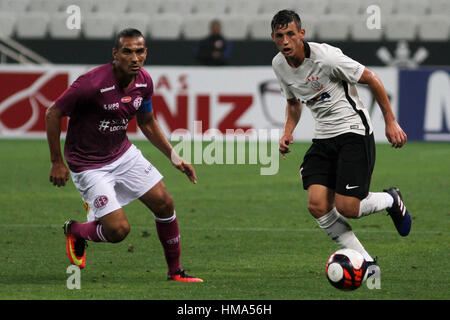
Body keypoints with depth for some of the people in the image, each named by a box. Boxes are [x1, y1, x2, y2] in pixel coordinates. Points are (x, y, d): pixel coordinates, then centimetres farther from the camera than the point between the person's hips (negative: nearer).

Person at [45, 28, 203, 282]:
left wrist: (175, 157, 9)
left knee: (164, 203, 0)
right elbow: (53, 114, -17)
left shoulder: (144, 82, -5)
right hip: (89, 164, -7)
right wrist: (57, 163, -14)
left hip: (123, 153, 7)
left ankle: (175, 271, 17)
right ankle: (75, 231, 20)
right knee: (118, 229, -13)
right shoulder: (93, 83, -27)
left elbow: (147, 123, 13)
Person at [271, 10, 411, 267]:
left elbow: (371, 79, -10)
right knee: (318, 206, -12)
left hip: (354, 131, -6)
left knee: (346, 208, -15)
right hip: (324, 138, 6)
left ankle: (391, 200, 19)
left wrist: (391, 122, -9)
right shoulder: (279, 65, 2)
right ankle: (365, 262, 3)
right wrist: (288, 132, 3)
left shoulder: (325, 56, -20)